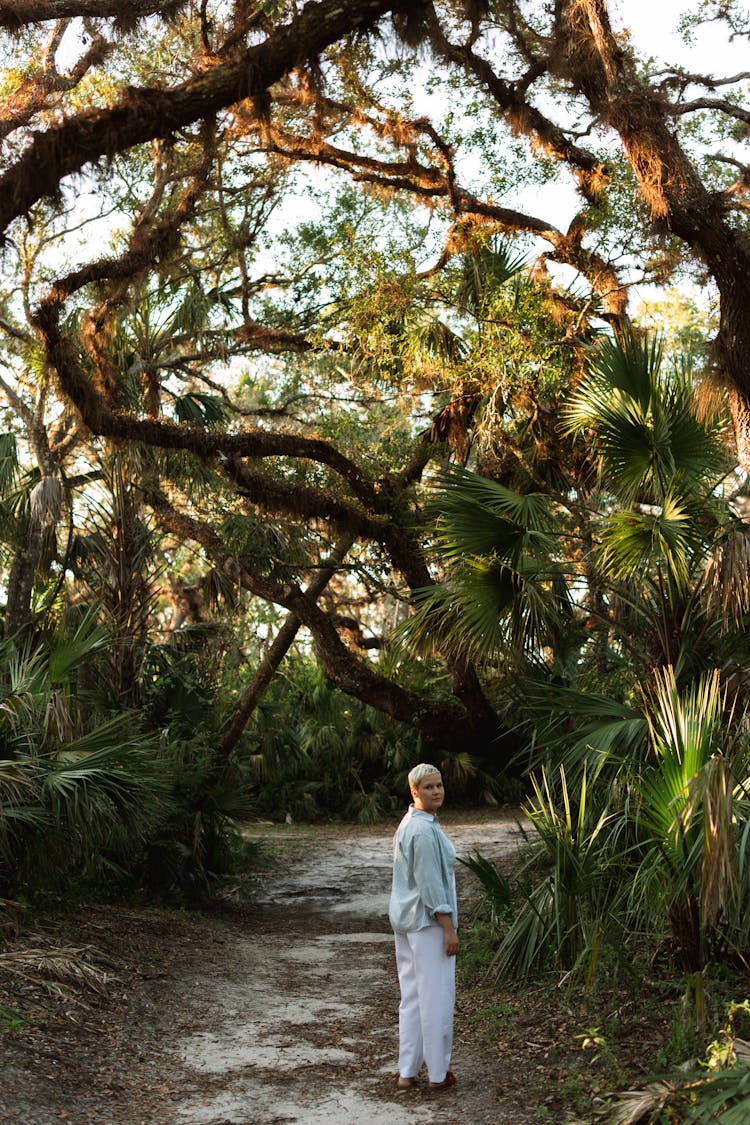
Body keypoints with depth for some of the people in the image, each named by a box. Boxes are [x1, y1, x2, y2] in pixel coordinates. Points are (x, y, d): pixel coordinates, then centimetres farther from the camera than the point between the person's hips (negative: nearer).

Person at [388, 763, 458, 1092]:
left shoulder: (408, 824, 11)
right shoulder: (424, 830, -19)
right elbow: (430, 883, -21)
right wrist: (448, 929, -17)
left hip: (405, 919, 10)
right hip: (428, 921, -10)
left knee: (411, 996, 13)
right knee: (437, 996, 1)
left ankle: (406, 1072, 17)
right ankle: (438, 1073, 11)